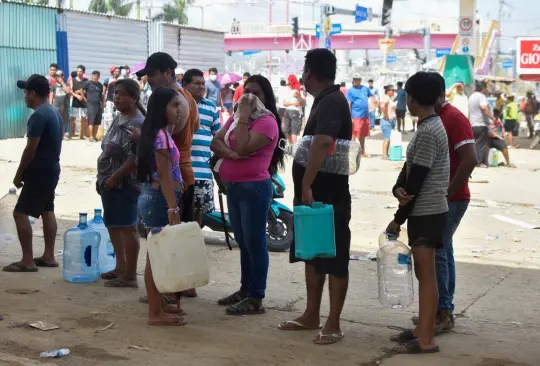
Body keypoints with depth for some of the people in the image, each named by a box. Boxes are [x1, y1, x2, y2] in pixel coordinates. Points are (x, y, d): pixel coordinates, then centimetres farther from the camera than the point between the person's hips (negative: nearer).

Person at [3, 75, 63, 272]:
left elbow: (30, 149, -21)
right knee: (47, 211, 14)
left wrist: (19, 174, -11)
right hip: (51, 170, 10)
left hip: (39, 172, -10)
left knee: (20, 213, -6)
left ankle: (27, 261, -5)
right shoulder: (54, 112, 11)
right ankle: (49, 256, 20)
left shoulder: (38, 116, -20)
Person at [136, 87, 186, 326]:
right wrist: (172, 209, -22)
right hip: (160, 199, -10)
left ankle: (159, 305, 25)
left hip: (157, 198, 10)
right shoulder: (161, 136, -16)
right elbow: (164, 177, -20)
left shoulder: (163, 133, 14)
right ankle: (155, 313, 1)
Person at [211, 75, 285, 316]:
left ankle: (256, 298, -1)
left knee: (255, 243, -5)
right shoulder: (235, 117, 15)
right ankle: (245, 289, 25)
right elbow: (215, 143, 5)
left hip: (255, 187, -9)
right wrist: (231, 154, -13)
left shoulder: (267, 121, -11)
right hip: (233, 187, 9)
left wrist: (244, 117, -16)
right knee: (242, 243, 15)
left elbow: (243, 147, -23)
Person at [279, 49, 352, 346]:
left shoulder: (332, 102, -17)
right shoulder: (324, 100, 15)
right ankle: (312, 316, 27)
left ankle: (333, 324, 6)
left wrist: (306, 184, -35)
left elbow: (323, 143, -33)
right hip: (315, 193, 10)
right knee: (313, 255, 16)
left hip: (329, 195, -10)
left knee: (334, 260, -1)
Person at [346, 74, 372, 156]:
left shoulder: (365, 89, 12)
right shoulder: (351, 91, -4)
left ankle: (363, 152, 23)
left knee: (363, 135, 14)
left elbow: (371, 96, 29)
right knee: (354, 135, -8)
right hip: (356, 117, -6)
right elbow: (348, 104, -9)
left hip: (365, 116, 6)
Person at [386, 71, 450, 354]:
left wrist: (398, 219, -11)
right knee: (422, 272, 15)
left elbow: (417, 180, -19)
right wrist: (398, 188, -13)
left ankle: (426, 340, -3)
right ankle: (422, 328, 24)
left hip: (426, 212, -10)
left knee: (426, 274, -7)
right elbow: (409, 170, 9)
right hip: (424, 211, 10)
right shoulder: (430, 126, 14)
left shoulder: (427, 132, -18)